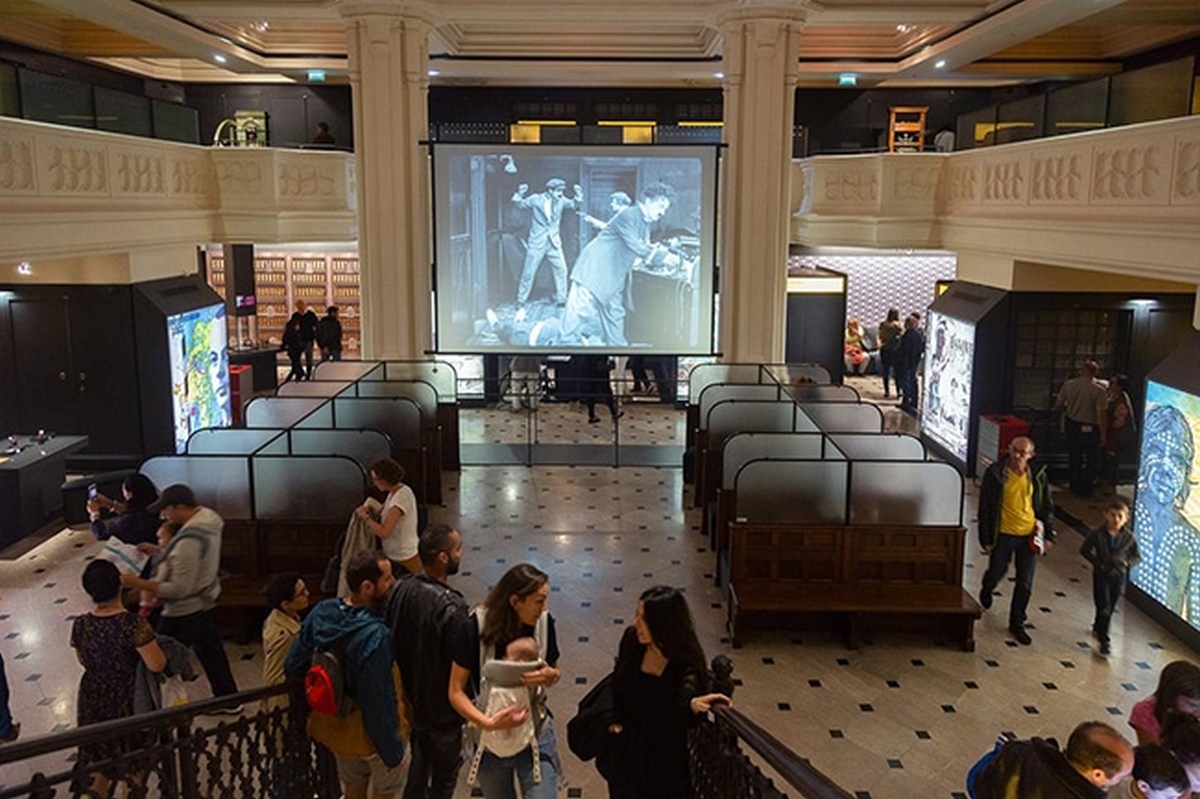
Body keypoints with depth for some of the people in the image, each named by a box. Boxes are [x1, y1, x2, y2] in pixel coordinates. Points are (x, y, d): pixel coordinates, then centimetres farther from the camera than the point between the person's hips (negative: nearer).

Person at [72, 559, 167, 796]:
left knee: (99, 762, 24)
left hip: (93, 701, 4)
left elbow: (84, 662, 5)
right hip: (127, 701, -4)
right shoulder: (133, 623, -28)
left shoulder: (80, 625, -12)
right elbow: (157, 665, -25)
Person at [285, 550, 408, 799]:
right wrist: (392, 751, -17)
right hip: (369, 731, -6)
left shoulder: (321, 612, -16)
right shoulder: (375, 636, -38)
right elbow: (379, 703, -31)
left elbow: (292, 668, -5)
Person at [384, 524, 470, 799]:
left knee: (420, 756, 29)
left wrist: (406, 680, 14)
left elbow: (389, 638, 0)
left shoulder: (399, 588, -13)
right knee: (445, 770, 18)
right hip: (441, 707, -6)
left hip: (409, 697, 6)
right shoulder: (451, 608, -33)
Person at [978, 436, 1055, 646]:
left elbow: (1047, 506, 8)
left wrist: (1049, 534, 6)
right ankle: (987, 589, 51)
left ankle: (1017, 623, 22)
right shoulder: (995, 474, -12)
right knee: (996, 573, 14)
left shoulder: (1038, 475, -4)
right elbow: (984, 508, -7)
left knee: (1025, 583, 6)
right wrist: (986, 538, -7)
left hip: (1029, 535, 2)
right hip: (1003, 534, -2)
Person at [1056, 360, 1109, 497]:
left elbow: (1058, 404, 3)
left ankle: (1075, 487, 28)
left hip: (1072, 425, 4)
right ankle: (1086, 489, 19)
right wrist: (1103, 434, -11)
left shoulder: (1068, 385, -7)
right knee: (1091, 460, 13)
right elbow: (1101, 414, -19)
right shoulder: (1099, 390, -18)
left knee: (1074, 457, 18)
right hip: (1090, 428, -4)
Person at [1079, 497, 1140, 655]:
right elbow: (1084, 550, -3)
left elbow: (1137, 557, 2)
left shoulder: (1128, 537, -9)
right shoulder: (1098, 534, -14)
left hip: (1118, 576, 3)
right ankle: (1103, 640, 2)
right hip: (1101, 575, -3)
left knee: (1110, 608, 16)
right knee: (1104, 608, -7)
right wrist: (1098, 563, -15)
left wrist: (1127, 563, -19)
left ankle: (1097, 628, 42)